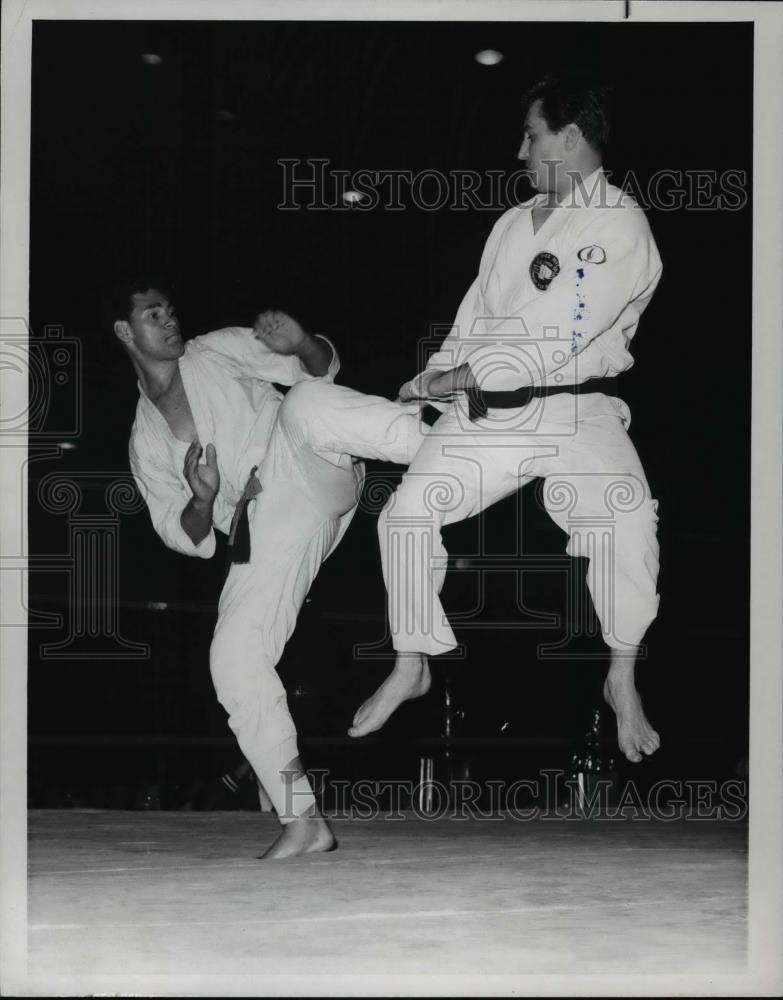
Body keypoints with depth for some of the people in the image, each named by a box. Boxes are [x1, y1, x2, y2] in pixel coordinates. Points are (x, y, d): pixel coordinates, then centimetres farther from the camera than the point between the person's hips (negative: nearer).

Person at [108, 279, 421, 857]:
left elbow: (323, 369, 12)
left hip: (308, 475, -3)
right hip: (268, 533, 3)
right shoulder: (147, 442, 20)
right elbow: (185, 538, 17)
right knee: (234, 659, -11)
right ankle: (303, 821, -5)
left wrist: (300, 344, -12)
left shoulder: (217, 351, 15)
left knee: (305, 404, -35)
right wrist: (202, 500, -6)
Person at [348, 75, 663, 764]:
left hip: (575, 410, -6)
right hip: (488, 412, 6)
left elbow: (557, 335, -17)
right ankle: (411, 669, 14)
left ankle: (623, 680, -10)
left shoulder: (620, 227, -9)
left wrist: (455, 377, -15)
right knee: (407, 515, -5)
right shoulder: (514, 224, 16)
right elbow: (474, 318, 19)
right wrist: (432, 385, 4)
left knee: (625, 518, -30)